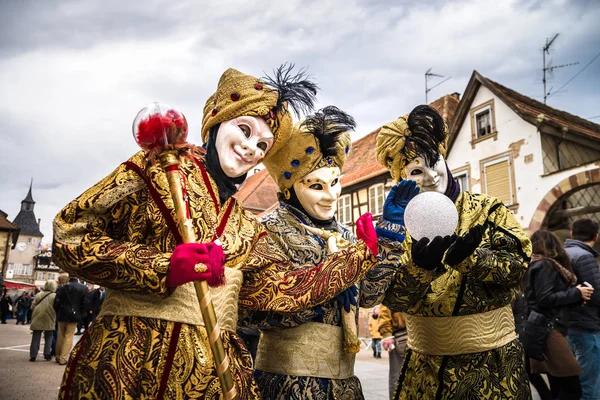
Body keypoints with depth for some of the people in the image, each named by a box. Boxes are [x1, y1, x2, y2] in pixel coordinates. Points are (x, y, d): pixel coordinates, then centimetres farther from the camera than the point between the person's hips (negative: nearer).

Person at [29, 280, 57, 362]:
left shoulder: (38, 295, 6)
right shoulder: (55, 296, -6)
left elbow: (32, 307, 6)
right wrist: (54, 315, 12)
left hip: (37, 318, 3)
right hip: (49, 319, -3)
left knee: (36, 337, 8)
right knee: (48, 337, 10)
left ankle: (33, 355, 7)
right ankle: (47, 354, 5)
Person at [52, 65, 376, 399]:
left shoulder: (246, 227, 15)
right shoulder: (160, 168, -2)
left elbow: (283, 291, 7)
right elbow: (70, 237, -7)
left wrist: (359, 255, 9)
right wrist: (164, 269, -19)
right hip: (132, 360, -4)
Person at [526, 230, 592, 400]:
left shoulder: (537, 265, 18)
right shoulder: (544, 265, -8)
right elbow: (544, 298, -17)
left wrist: (576, 295, 4)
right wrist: (576, 293, -8)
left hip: (547, 328, 10)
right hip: (548, 329, -10)